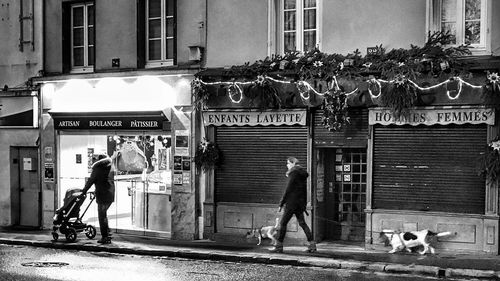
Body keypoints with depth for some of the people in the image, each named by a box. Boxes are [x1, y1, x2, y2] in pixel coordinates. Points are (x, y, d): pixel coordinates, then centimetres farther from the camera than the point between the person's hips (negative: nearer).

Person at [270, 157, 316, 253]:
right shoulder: (303, 174, 14)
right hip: (300, 202, 8)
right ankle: (312, 244, 7)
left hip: (292, 202, -8)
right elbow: (305, 190, 17)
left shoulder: (293, 173, -11)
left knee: (283, 223, -2)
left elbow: (288, 190, -14)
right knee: (302, 223, 11)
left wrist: (281, 204, -11)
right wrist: (304, 204, 21)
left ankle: (279, 246, 0)